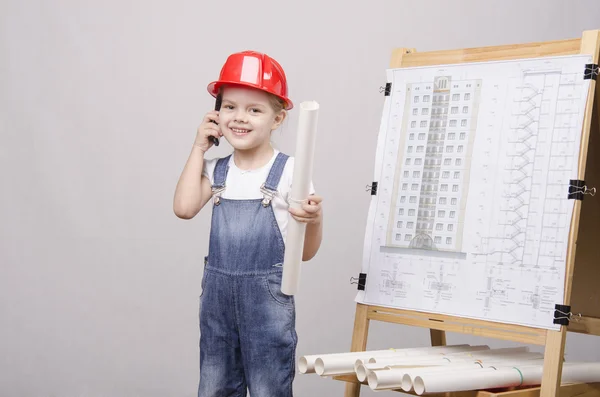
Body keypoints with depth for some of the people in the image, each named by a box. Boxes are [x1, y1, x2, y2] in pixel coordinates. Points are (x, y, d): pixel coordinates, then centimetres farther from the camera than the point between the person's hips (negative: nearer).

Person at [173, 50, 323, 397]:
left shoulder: (289, 172, -8)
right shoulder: (217, 170, 5)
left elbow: (305, 252, -5)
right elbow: (184, 208, -14)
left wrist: (315, 220, -27)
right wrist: (199, 149, -5)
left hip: (267, 297, -4)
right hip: (217, 294, 5)